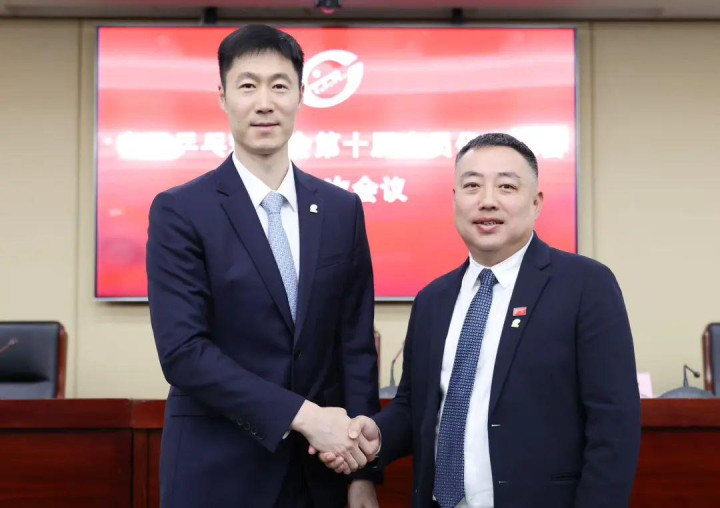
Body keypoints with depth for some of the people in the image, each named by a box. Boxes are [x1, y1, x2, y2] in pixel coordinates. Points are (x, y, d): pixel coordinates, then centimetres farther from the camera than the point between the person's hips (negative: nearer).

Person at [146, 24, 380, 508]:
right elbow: (182, 350, -15)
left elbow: (357, 345, 4)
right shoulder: (180, 211, -7)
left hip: (321, 467, 3)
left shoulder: (343, 209, 4)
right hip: (218, 469, -3)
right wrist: (301, 414, -19)